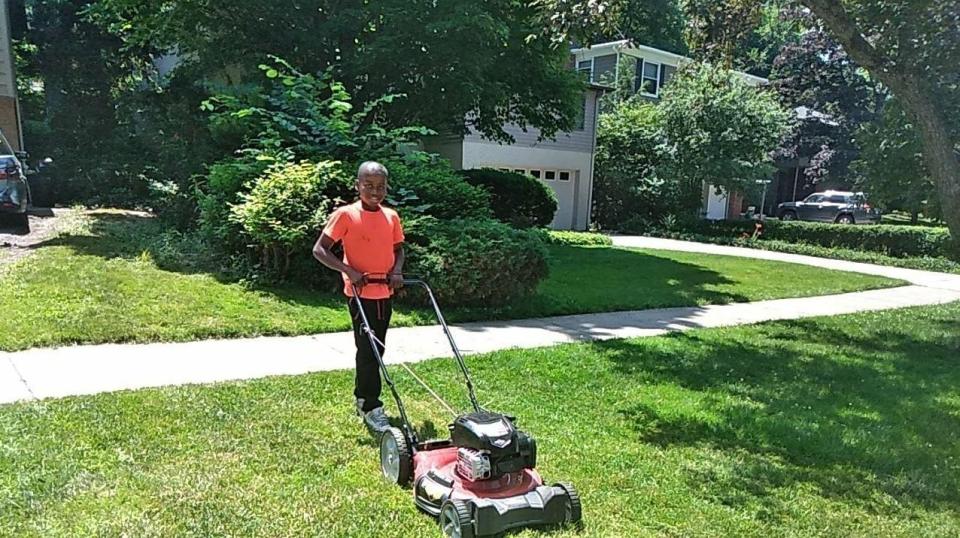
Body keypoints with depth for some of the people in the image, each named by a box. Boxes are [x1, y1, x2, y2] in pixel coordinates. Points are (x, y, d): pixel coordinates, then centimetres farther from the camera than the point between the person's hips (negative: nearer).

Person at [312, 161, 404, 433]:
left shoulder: (391, 216, 5)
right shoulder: (345, 215, -10)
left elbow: (398, 249, 15)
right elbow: (320, 250, -11)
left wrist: (397, 271, -6)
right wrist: (349, 270, -22)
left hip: (385, 293, 6)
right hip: (360, 294, -6)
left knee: (376, 349, 15)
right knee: (368, 350, -3)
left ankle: (362, 398, 31)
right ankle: (371, 407, 8)